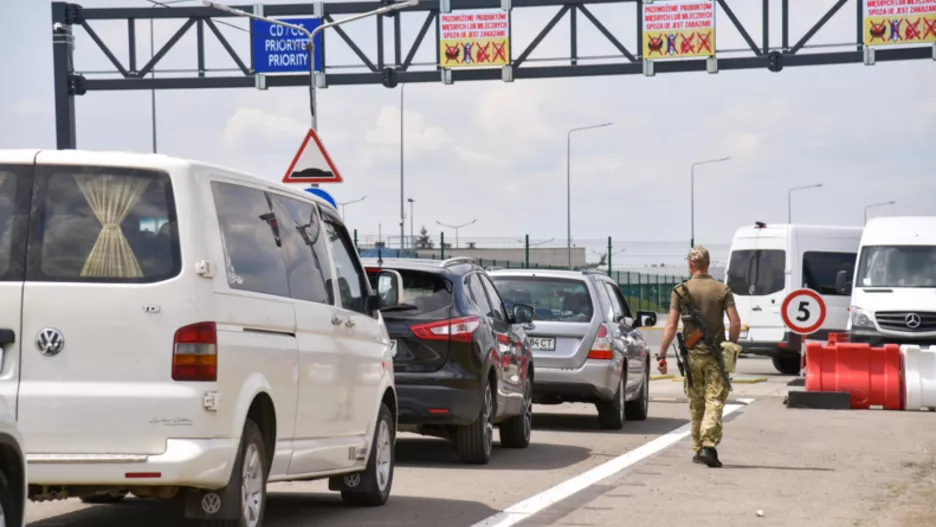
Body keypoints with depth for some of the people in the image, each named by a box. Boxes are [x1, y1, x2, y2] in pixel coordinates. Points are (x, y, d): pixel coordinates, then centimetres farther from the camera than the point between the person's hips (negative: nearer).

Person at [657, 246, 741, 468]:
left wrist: (662, 355, -2)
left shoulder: (680, 290, -1)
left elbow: (671, 326, -5)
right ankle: (708, 446, -19)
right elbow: (735, 323, -6)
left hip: (692, 355, 1)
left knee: (696, 405, 12)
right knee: (714, 402, -4)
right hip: (715, 356, -1)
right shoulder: (722, 290, -1)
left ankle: (698, 450, 17)